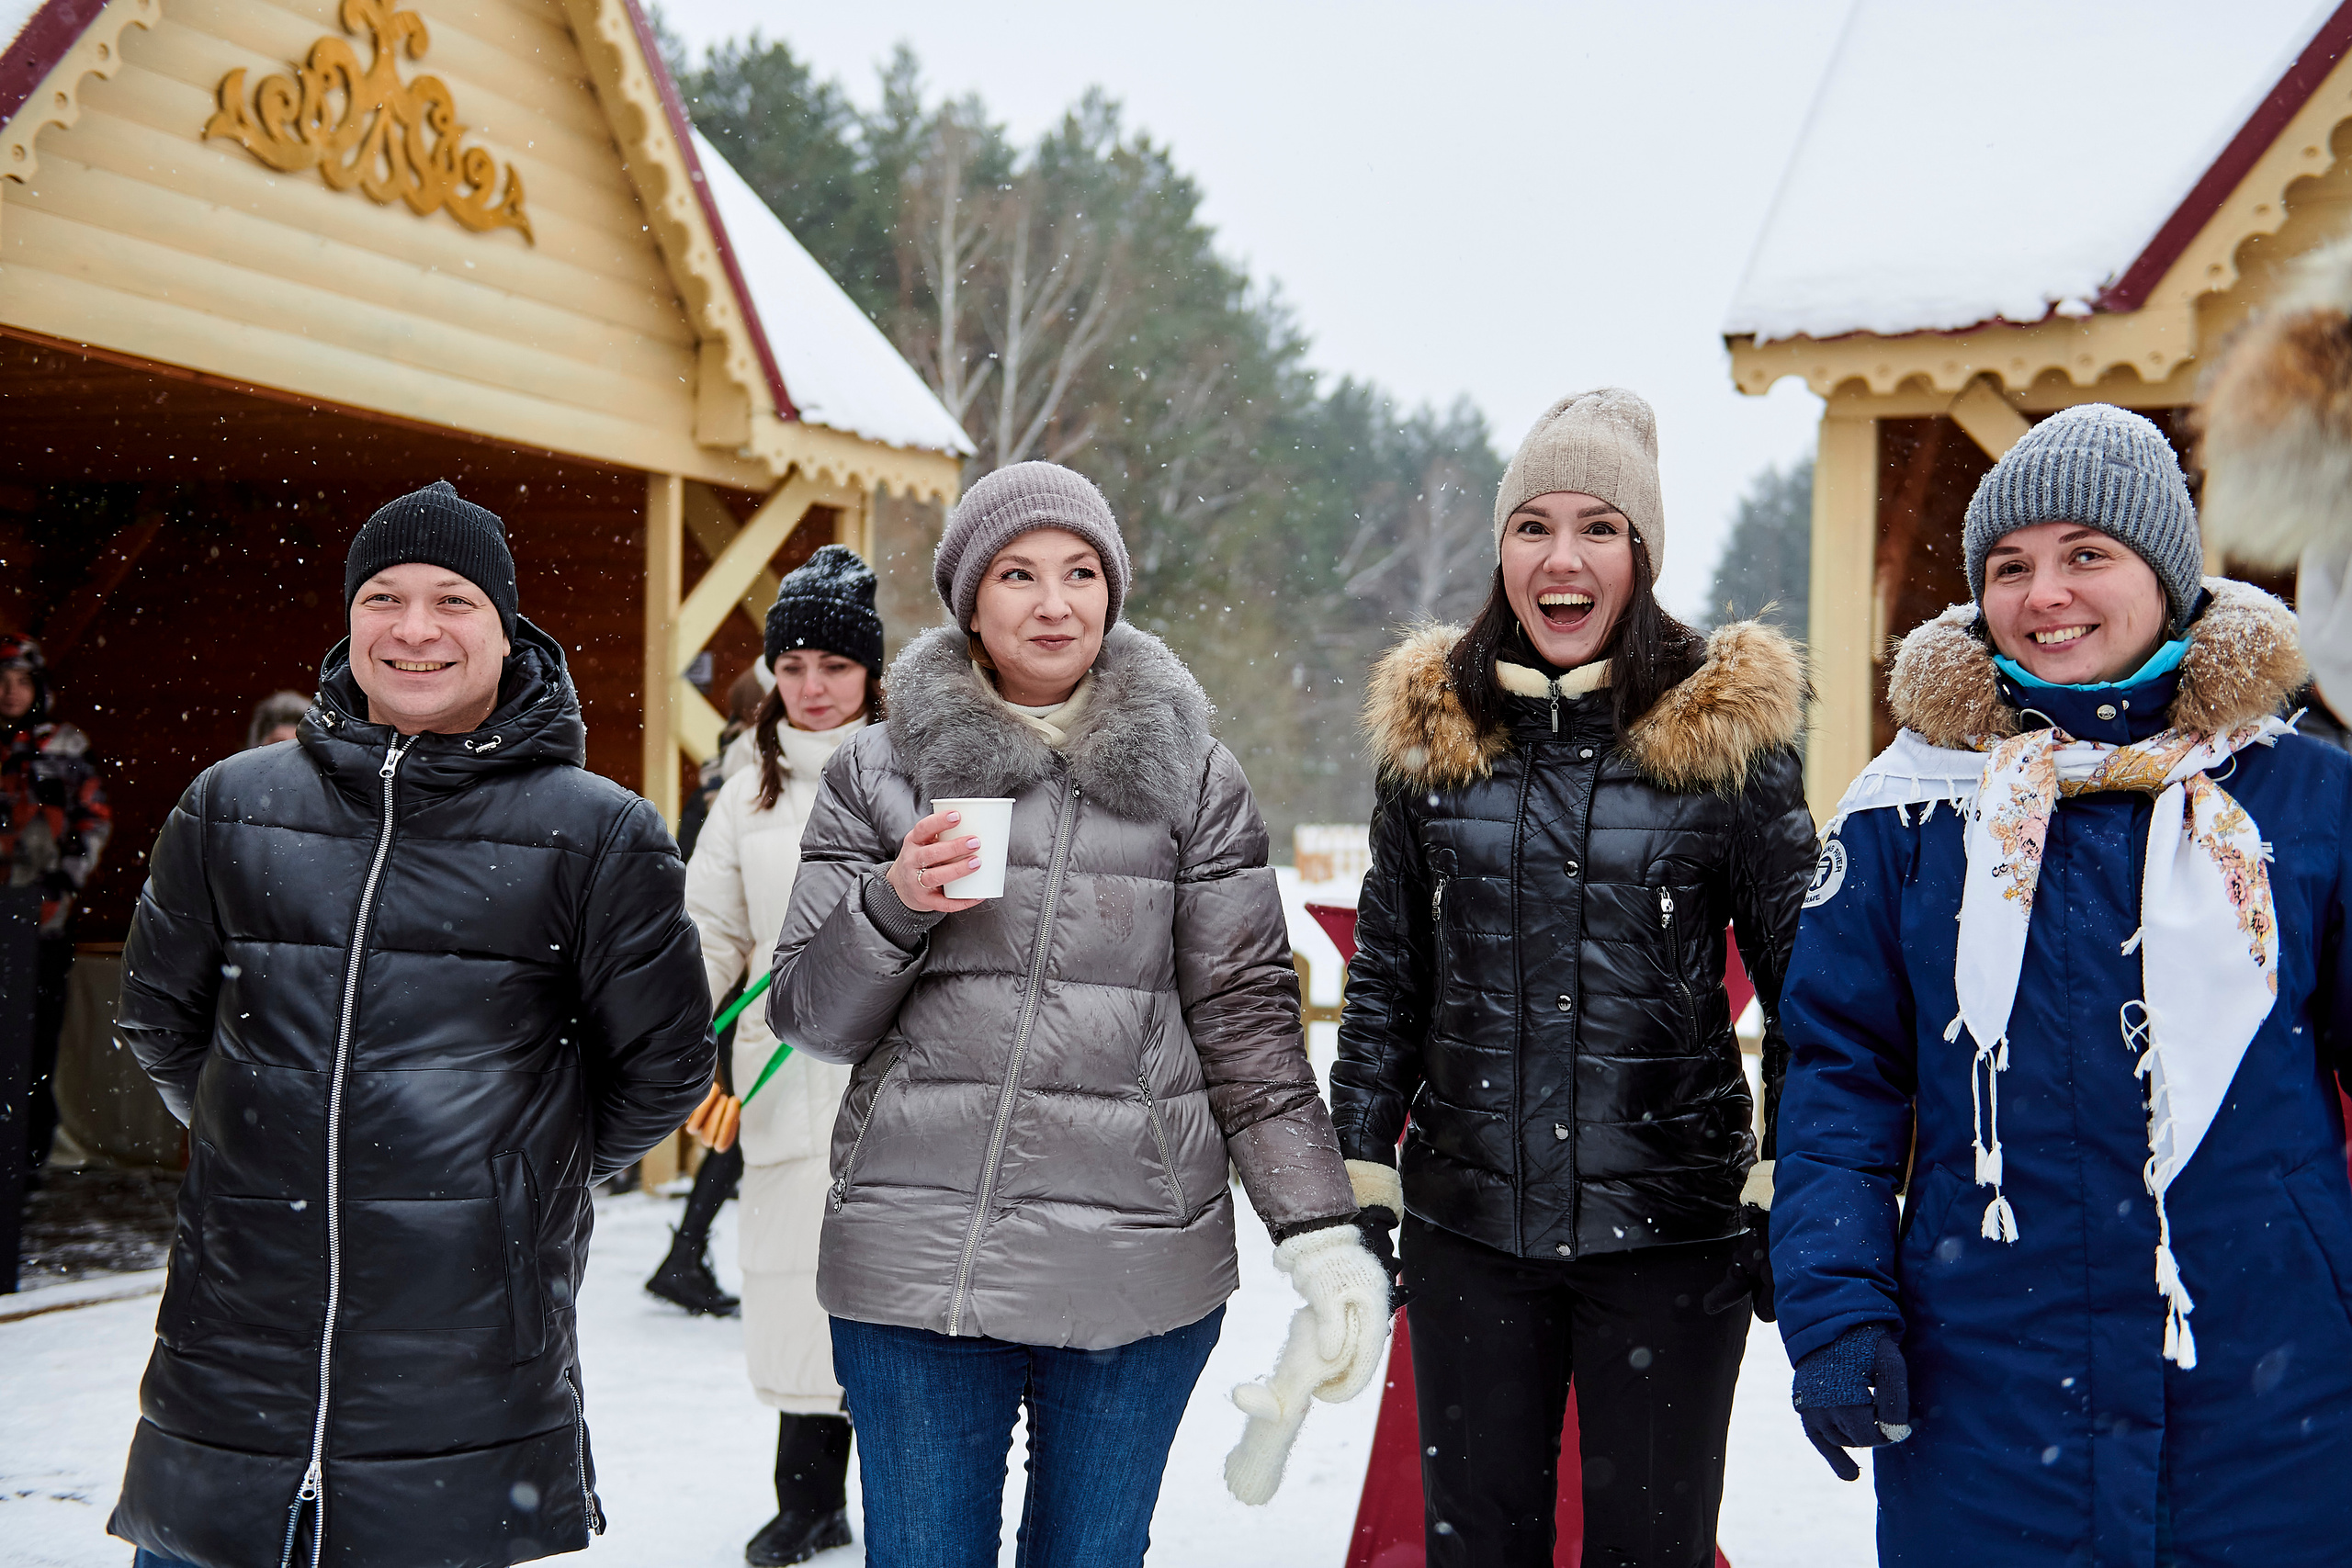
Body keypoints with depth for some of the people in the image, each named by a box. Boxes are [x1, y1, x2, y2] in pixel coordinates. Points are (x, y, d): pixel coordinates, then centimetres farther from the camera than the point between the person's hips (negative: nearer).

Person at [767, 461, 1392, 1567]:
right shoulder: (878, 773, 7)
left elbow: (1247, 1018, 3)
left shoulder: (1191, 778, 7)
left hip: (1136, 1268, 0)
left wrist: (1322, 1232, -5)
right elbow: (812, 1021, 7)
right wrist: (892, 905, -13)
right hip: (917, 1263, 0)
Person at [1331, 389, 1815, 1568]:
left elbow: (1802, 983, 0)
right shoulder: (1433, 730, 4)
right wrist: (1354, 1195, 8)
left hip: (1671, 1230, -2)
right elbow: (1386, 982, 10)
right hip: (1467, 1225, 3)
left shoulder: (1728, 734, -4)